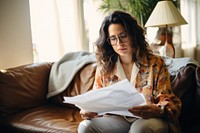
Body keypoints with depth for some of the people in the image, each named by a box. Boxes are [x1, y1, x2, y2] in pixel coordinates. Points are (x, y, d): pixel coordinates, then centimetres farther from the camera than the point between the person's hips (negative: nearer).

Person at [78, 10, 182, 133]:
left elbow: (167, 100, -3)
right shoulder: (104, 67, 7)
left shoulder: (155, 63, -1)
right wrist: (88, 112, -15)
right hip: (117, 118, 3)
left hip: (148, 119, -2)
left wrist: (157, 111, -28)